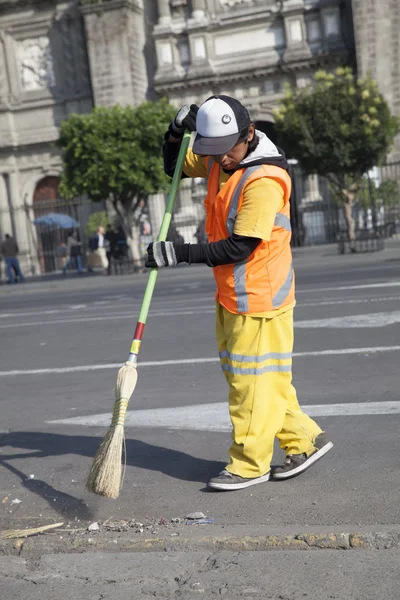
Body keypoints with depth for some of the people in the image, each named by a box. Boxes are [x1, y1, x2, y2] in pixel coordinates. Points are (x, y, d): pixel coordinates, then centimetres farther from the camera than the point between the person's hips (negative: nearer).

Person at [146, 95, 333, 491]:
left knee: (252, 380, 1)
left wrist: (178, 254, -22)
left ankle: (249, 463, 16)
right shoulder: (217, 161, 5)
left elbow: (238, 248, -24)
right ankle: (304, 439, 26)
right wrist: (176, 132, 2)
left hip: (259, 296, -9)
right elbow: (174, 169, 22)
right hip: (230, 294, 10)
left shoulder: (264, 180, -22)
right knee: (240, 374, 15)